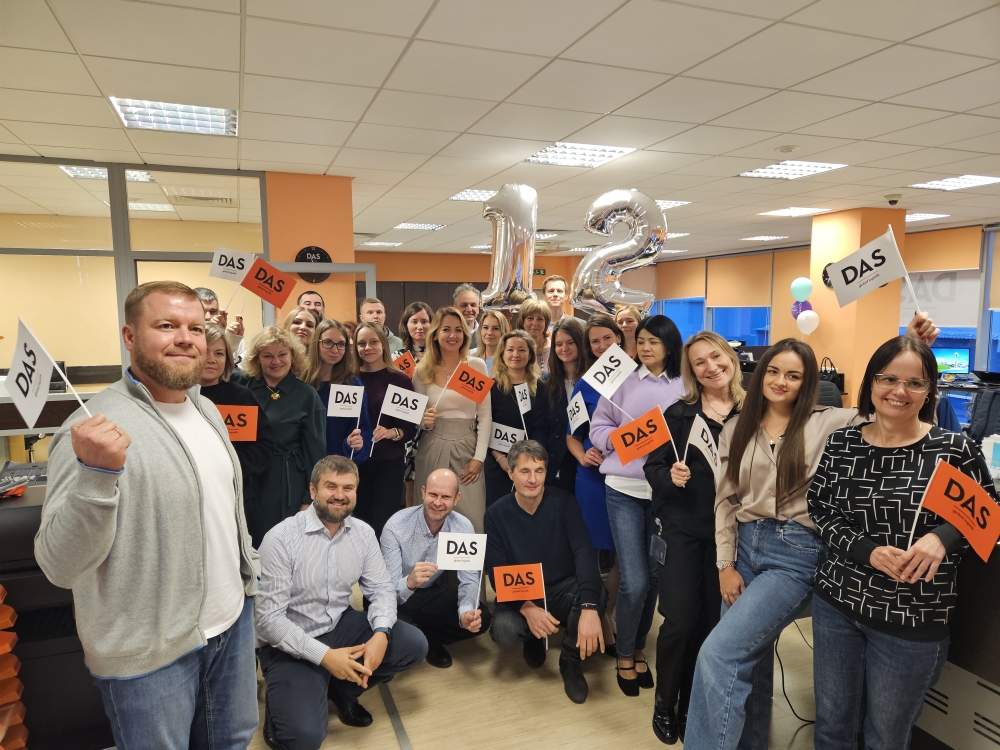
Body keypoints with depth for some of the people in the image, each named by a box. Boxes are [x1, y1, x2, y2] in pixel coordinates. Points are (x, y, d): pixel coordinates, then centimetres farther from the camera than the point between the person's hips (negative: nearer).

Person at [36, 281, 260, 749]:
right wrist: (96, 473, -38)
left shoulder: (207, 409, 4)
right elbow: (60, 566, -24)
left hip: (234, 621, 7)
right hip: (150, 655, -7)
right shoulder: (98, 426, -20)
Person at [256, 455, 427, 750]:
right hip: (292, 644, -5)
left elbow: (381, 589, -1)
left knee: (414, 645, -10)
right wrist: (324, 655, -26)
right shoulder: (280, 539, -20)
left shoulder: (364, 533, -3)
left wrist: (381, 635, -22)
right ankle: (283, 697, 11)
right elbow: (269, 619, -20)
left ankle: (341, 689, 12)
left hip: (341, 625, 6)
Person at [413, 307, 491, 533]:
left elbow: (485, 416, 0)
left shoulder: (477, 366, 0)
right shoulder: (423, 370, 3)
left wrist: (479, 457, -7)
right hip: (432, 450, 1)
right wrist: (424, 421, -14)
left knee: (472, 519, -1)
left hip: (466, 447, -1)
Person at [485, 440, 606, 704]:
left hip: (563, 590, 0)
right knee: (504, 630, -31)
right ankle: (533, 639, 11)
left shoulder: (563, 502, -14)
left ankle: (571, 660, -3)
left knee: (596, 591, -33)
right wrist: (527, 608, -31)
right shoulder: (497, 513, -11)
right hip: (521, 596, 1)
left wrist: (589, 607, -43)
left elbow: (584, 552, -26)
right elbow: (496, 572, -12)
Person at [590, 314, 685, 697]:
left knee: (654, 576, 13)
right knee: (634, 581, -4)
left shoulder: (685, 386, 2)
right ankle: (624, 656, 22)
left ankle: (638, 649, 36)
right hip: (624, 490, -1)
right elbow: (598, 427, 3)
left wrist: (670, 444, -18)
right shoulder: (622, 379, 2)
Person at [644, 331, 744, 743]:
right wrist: (670, 477, -19)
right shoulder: (678, 413, -1)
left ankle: (691, 705, 30)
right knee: (680, 621, -2)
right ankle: (664, 702, 24)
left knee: (713, 623, 8)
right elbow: (652, 467, 0)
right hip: (682, 528, -1)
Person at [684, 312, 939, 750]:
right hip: (745, 547, 4)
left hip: (796, 553, -4)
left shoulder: (826, 424, -1)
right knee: (750, 658, 15)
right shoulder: (736, 429, 7)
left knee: (718, 655, -14)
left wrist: (912, 348, -16)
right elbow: (725, 499, 7)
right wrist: (725, 565, 3)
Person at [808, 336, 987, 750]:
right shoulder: (840, 444, -2)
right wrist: (867, 551, -18)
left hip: (913, 621, -2)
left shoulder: (954, 449, -9)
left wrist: (942, 537, -20)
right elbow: (820, 512, -1)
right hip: (836, 603, 2)